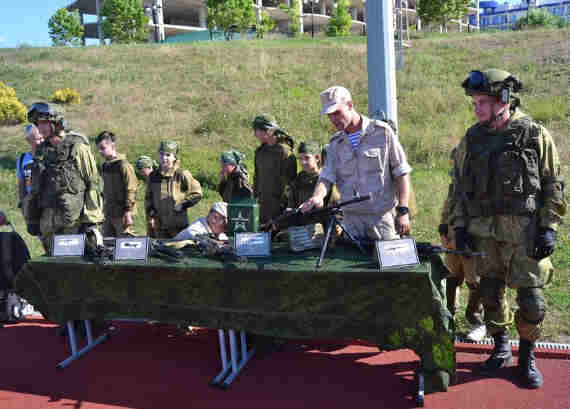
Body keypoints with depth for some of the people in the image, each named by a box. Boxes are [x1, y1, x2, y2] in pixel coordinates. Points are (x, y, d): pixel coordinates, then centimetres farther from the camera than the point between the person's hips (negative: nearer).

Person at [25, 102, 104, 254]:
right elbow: (35, 188, 18)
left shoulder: (77, 147, -6)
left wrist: (91, 220, -13)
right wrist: (32, 219, 13)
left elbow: (93, 183, -9)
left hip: (74, 218, -6)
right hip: (48, 218, 6)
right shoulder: (41, 151, 12)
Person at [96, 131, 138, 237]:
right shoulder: (104, 166, 12)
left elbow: (131, 190, -16)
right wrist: (104, 208, 20)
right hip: (108, 213, 8)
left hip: (121, 214, -8)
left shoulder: (123, 165, -14)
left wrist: (128, 212, -18)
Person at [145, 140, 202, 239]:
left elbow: (197, 193, -2)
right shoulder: (153, 176, 8)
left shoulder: (182, 175, -5)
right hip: (160, 225, 4)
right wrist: (150, 216, 7)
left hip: (179, 224, -4)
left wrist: (182, 204, -9)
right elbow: (148, 198, 16)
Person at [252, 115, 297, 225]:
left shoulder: (284, 151, -11)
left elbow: (289, 178, -14)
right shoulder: (260, 151, 13)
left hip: (279, 202, -7)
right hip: (263, 203, 8)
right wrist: (255, 194, 16)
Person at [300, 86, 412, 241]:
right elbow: (326, 177, 1)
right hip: (351, 219, 3)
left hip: (382, 217, -3)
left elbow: (402, 173, -2)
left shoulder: (382, 132, -2)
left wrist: (403, 211, -8)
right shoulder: (335, 144, 10)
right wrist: (318, 196, -21)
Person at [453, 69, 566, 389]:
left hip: (524, 232, -3)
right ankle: (501, 348, 30)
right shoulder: (472, 139, 7)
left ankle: (527, 356, 21)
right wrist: (461, 225, 6)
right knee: (490, 292, 11)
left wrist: (549, 228, -8)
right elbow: (461, 186, 12)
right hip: (483, 231, 4)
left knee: (531, 298, 1)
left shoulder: (535, 135, -3)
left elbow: (554, 186, -1)